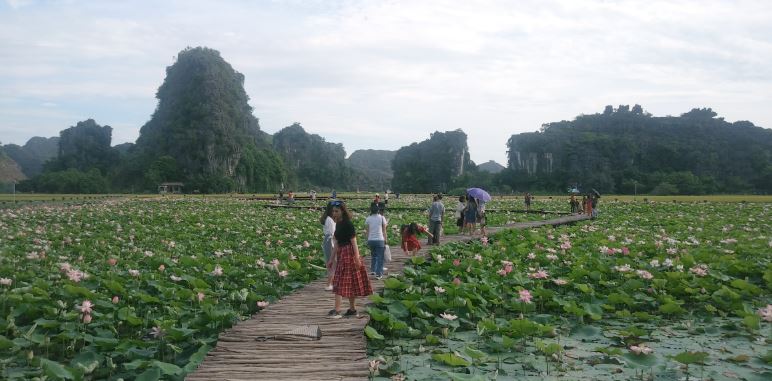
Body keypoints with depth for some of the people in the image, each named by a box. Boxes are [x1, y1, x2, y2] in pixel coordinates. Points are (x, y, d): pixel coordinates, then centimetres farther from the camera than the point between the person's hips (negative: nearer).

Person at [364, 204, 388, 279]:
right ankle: (378, 274, 3)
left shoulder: (368, 219, 1)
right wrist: (385, 241, 5)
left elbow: (367, 231, 5)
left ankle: (372, 270, 19)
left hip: (371, 240, 3)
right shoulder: (382, 218, -3)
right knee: (380, 257, 5)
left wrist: (367, 240, 14)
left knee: (373, 255, 24)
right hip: (380, 240, -2)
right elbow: (384, 231, -1)